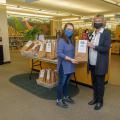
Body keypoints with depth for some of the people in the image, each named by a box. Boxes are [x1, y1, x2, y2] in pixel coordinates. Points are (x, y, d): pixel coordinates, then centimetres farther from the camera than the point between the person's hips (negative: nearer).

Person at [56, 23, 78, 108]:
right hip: (64, 66, -7)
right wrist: (70, 59, -25)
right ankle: (59, 100, 19)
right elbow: (59, 54, -22)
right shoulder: (61, 40, -15)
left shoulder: (72, 40, 8)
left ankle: (65, 96, 36)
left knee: (67, 82, 19)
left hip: (70, 65, 7)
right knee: (61, 83, 4)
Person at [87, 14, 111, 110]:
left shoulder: (106, 33, -8)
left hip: (100, 64, -6)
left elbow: (106, 48, -17)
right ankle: (95, 98, 33)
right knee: (94, 82, 16)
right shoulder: (93, 33, 12)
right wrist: (88, 45, -1)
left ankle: (100, 101, 22)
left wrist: (94, 46, -21)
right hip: (92, 63, 6)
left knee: (100, 83, 6)